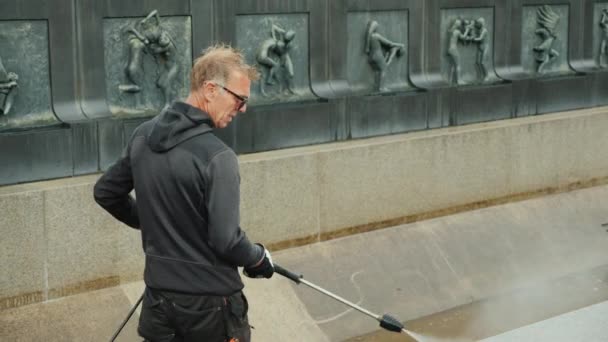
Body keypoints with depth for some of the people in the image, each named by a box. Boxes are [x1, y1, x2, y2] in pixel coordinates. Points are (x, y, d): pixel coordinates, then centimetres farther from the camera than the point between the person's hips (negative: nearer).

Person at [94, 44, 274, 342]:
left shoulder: (142, 135, 1)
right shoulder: (216, 156, -22)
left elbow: (105, 192, 13)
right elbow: (226, 241, -22)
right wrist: (260, 258, -3)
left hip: (158, 295, 6)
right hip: (210, 302, -6)